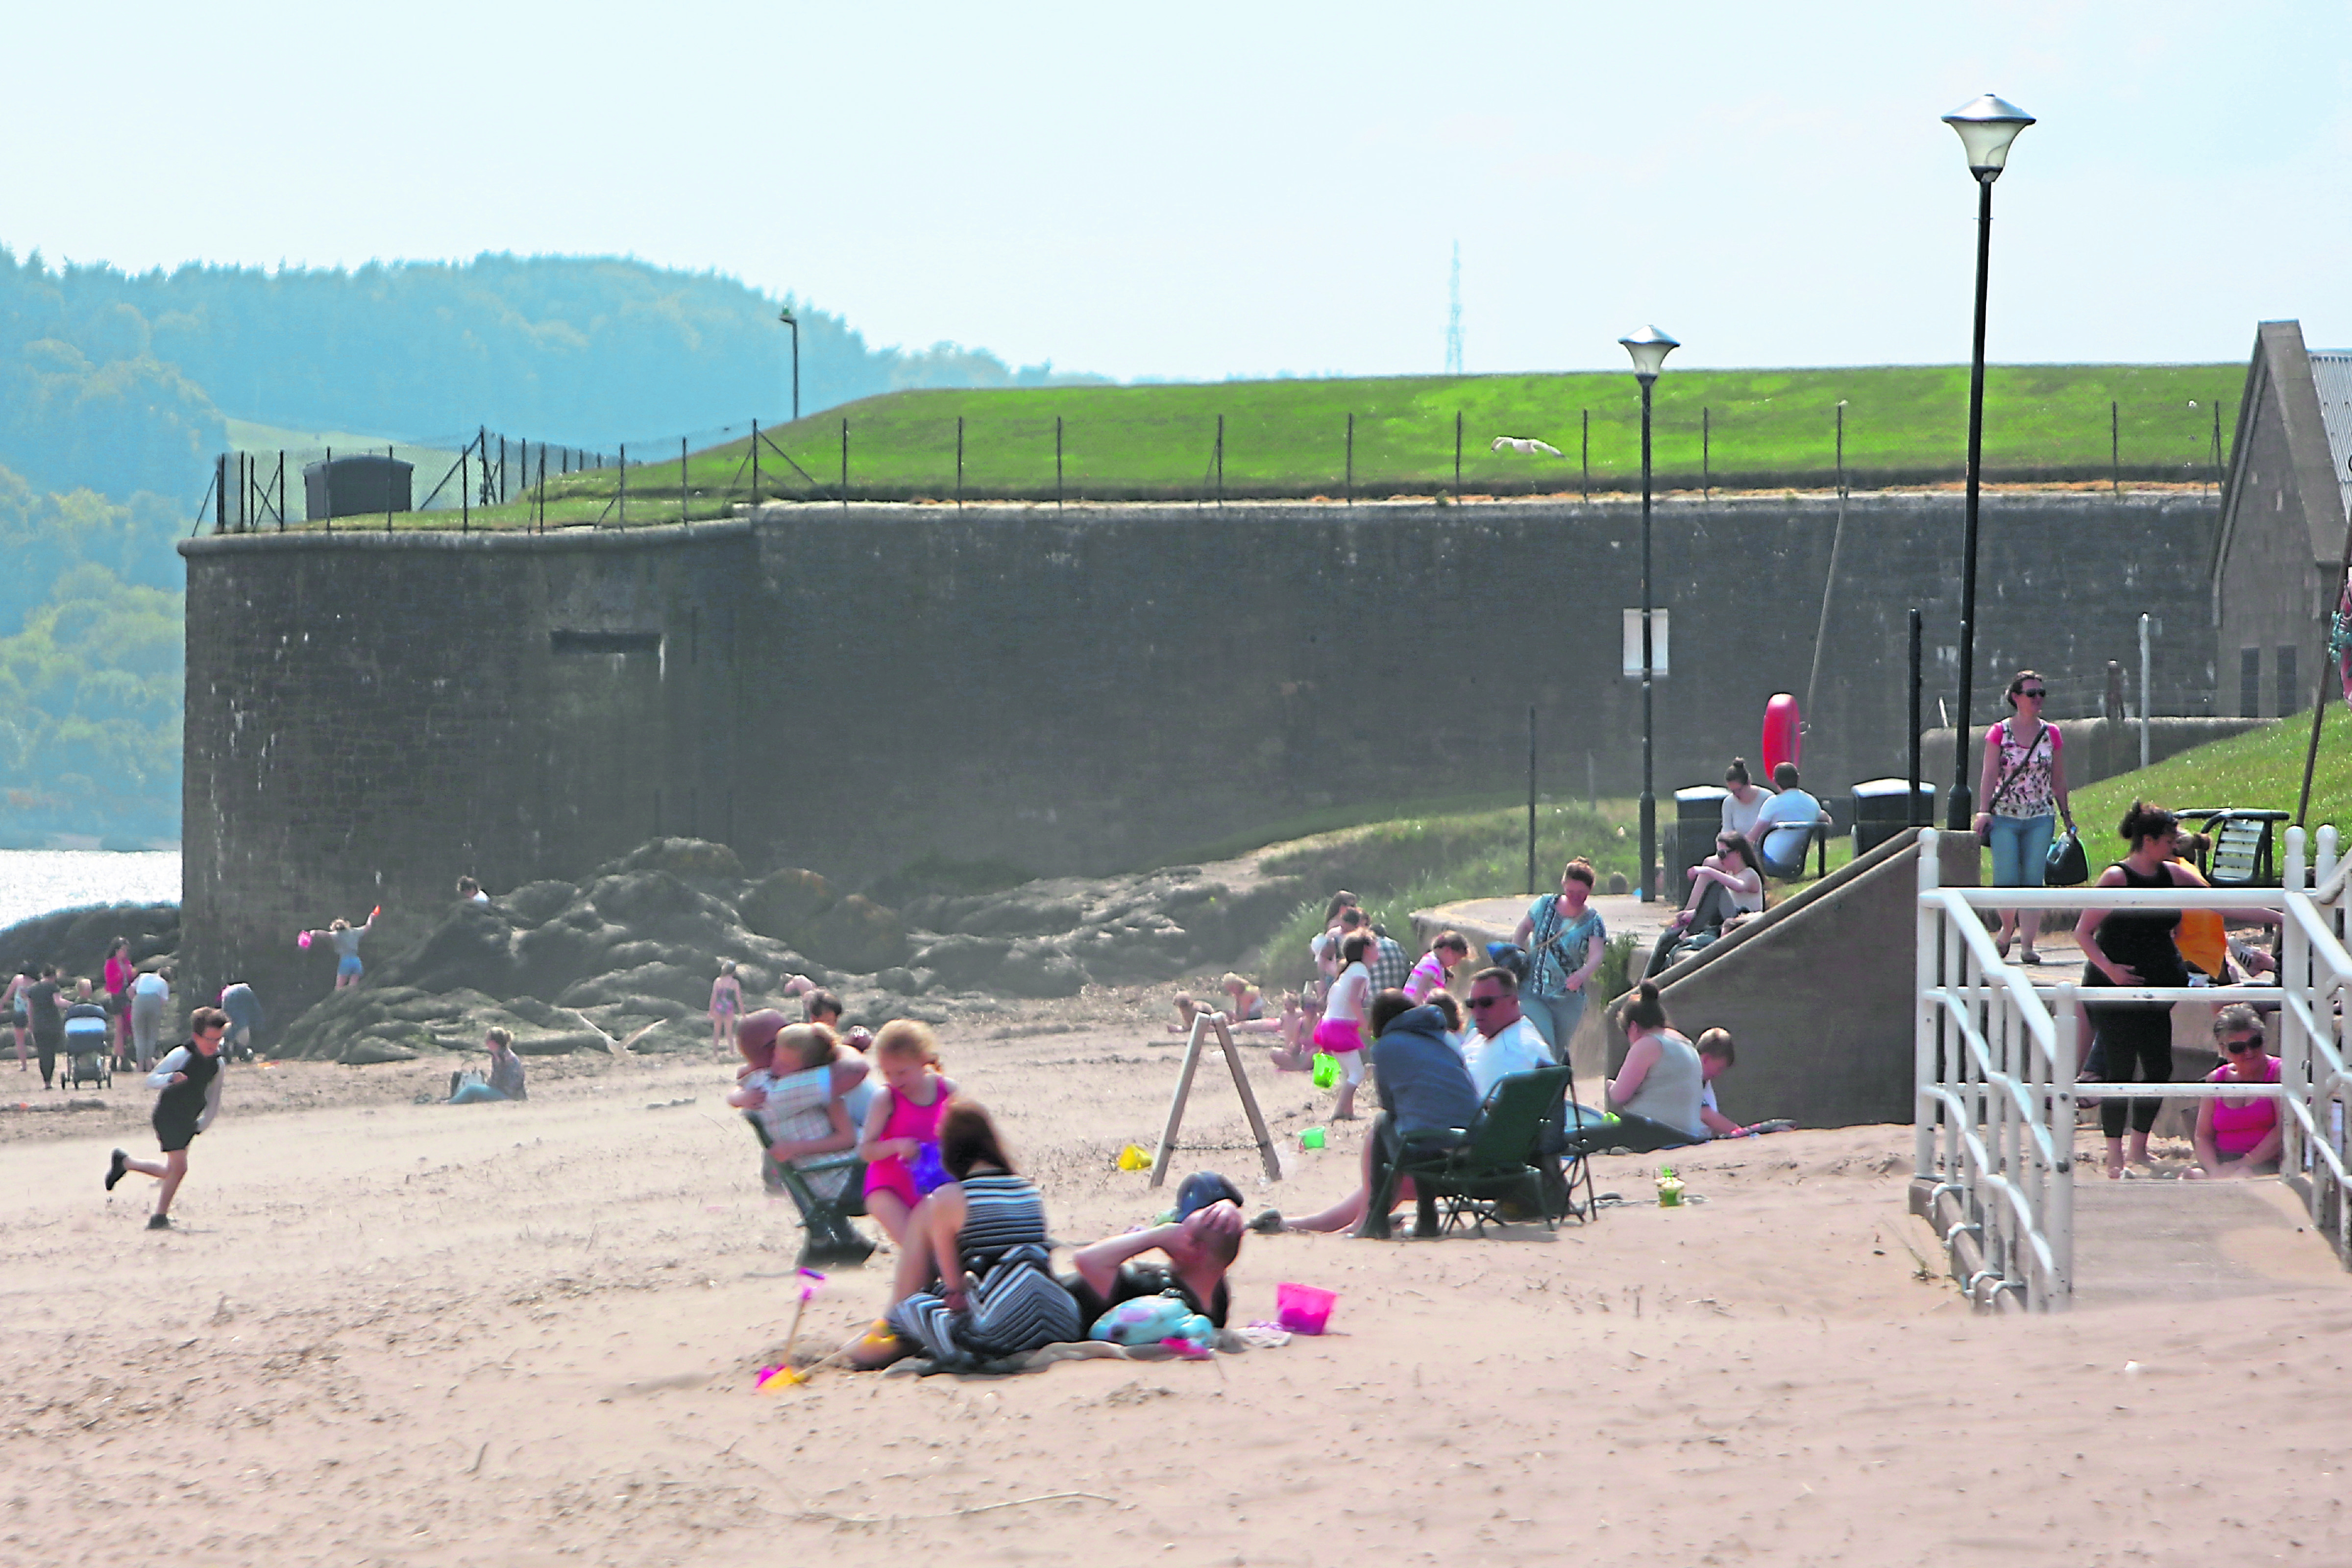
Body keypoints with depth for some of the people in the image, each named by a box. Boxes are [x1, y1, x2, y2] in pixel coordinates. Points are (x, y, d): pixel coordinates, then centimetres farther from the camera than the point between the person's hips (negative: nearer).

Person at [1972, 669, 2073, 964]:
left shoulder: (2051, 734, 8)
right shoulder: (2000, 733, 1)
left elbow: (2058, 780, 12)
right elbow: (1989, 774, -3)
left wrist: (2067, 817, 12)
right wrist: (1984, 812, -12)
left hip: (2040, 818, 2)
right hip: (2005, 818, -2)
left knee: (2033, 882, -4)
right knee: (2006, 881, -8)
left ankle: (2028, 945, -2)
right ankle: (2008, 928, 20)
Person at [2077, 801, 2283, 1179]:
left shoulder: (2174, 875, 6)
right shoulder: (2116, 878, -12)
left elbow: (2224, 905, 9)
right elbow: (2083, 932, -11)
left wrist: (2281, 919, 7)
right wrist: (2109, 968, -24)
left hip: (2155, 989, 6)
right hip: (2115, 991, -6)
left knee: (2160, 1069, 6)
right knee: (2121, 1070, -6)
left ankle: (2139, 1152, 20)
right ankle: (2115, 1158, 2)